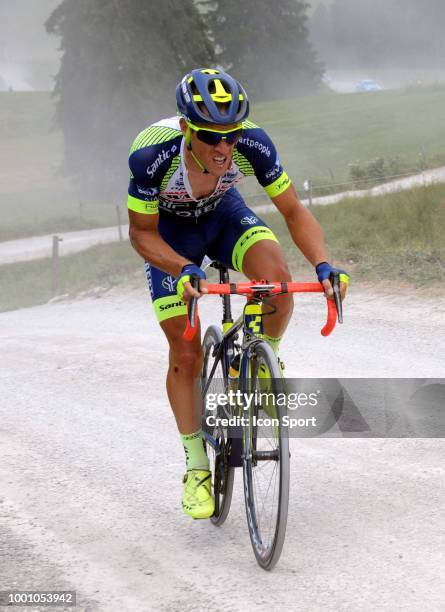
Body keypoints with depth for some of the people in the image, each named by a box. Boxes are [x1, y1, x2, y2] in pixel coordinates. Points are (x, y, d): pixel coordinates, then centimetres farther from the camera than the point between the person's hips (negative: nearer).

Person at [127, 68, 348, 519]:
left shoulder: (253, 144, -32)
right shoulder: (152, 155, -37)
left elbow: (294, 212, -20)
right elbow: (142, 233, -24)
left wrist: (323, 264, -36)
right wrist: (184, 269, -41)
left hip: (224, 214, 1)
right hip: (170, 232, -1)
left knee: (277, 279, -30)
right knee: (185, 354, -5)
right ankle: (196, 469, 11)